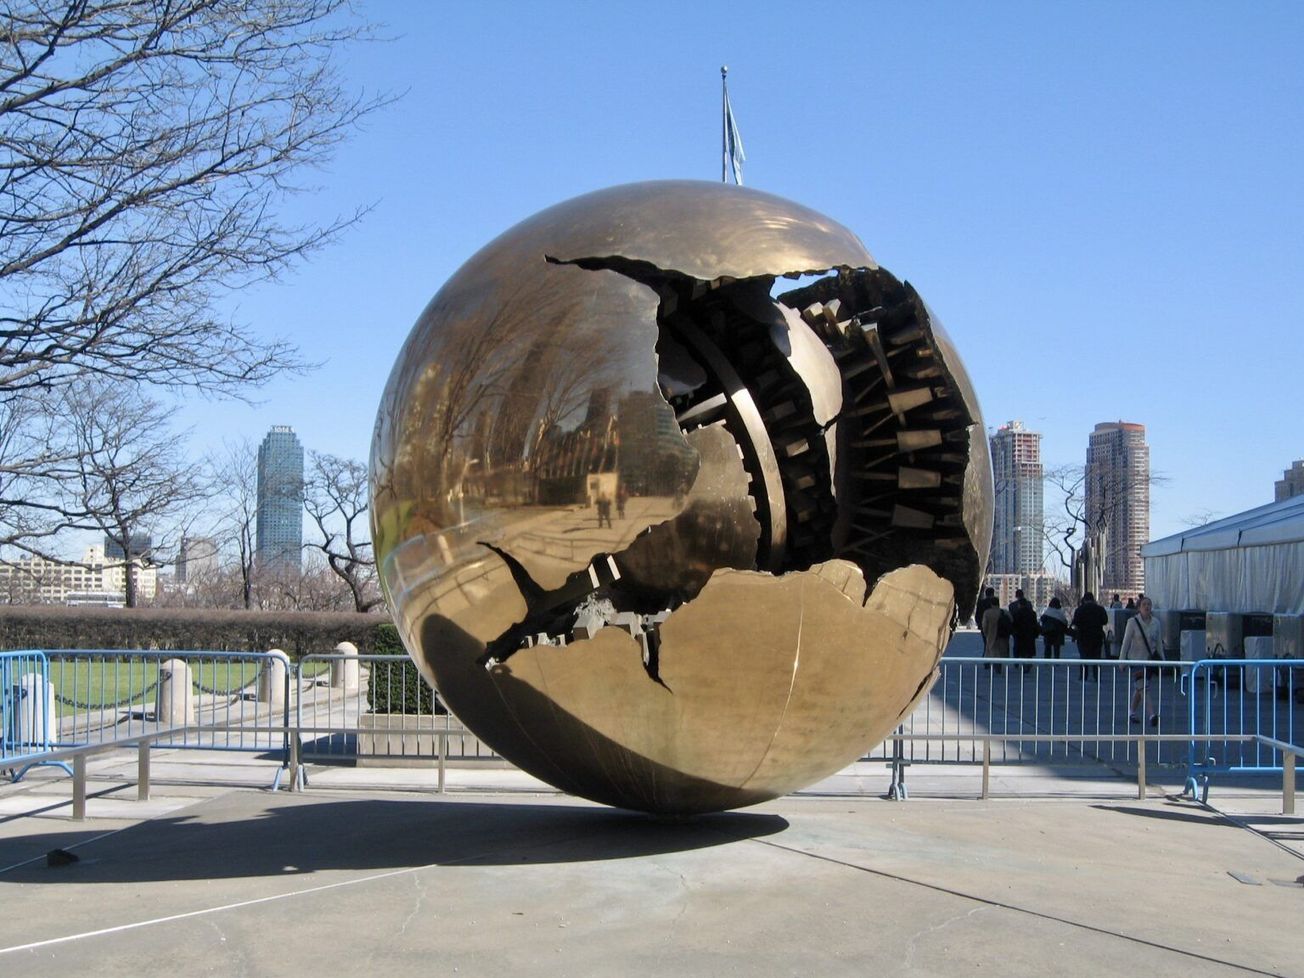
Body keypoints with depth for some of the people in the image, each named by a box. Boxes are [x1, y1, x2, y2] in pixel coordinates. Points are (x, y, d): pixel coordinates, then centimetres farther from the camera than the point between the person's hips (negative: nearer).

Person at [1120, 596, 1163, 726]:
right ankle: (1151, 715, -21)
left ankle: (1132, 712, 27)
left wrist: (1162, 659, 8)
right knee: (1143, 688, -13)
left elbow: (1159, 643, 10)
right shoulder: (1133, 622, -7)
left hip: (1151, 659, 4)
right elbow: (1126, 642, -4)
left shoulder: (1155, 622, 3)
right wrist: (1122, 660, -5)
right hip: (1136, 659, -4)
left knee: (1139, 688, 12)